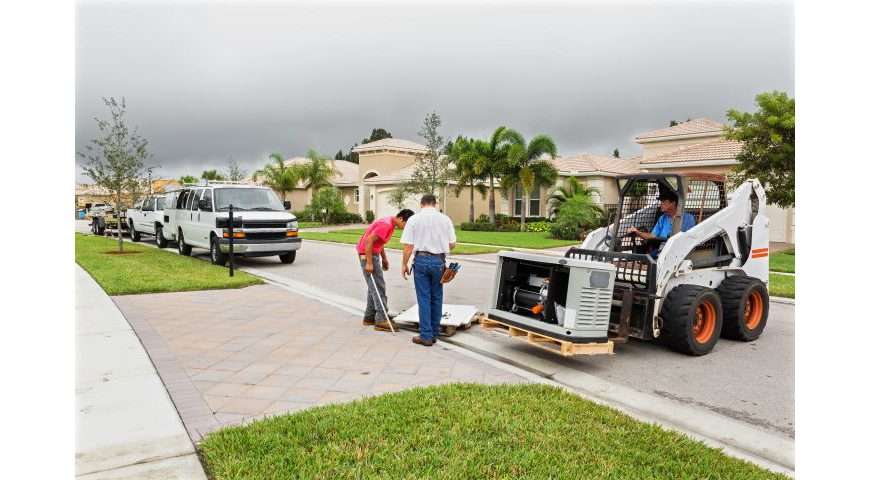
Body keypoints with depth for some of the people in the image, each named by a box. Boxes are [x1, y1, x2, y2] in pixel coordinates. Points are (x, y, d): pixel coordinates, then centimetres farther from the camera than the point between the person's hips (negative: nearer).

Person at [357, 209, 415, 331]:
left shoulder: (390, 223, 10)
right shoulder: (386, 225, -21)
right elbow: (368, 241, -25)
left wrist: (384, 258, 15)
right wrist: (369, 263, -25)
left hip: (374, 254, 10)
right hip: (368, 255, -10)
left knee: (374, 287, 13)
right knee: (379, 288, -10)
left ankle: (369, 318, 20)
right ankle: (381, 320, -9)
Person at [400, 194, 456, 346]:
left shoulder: (414, 219, -2)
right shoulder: (445, 219, 2)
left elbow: (408, 245, -6)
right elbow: (452, 244, 4)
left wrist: (404, 264, 3)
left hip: (421, 259, -2)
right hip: (439, 261, 2)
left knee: (424, 298, 3)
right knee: (436, 298, 12)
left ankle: (426, 335, 4)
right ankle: (434, 334, 19)